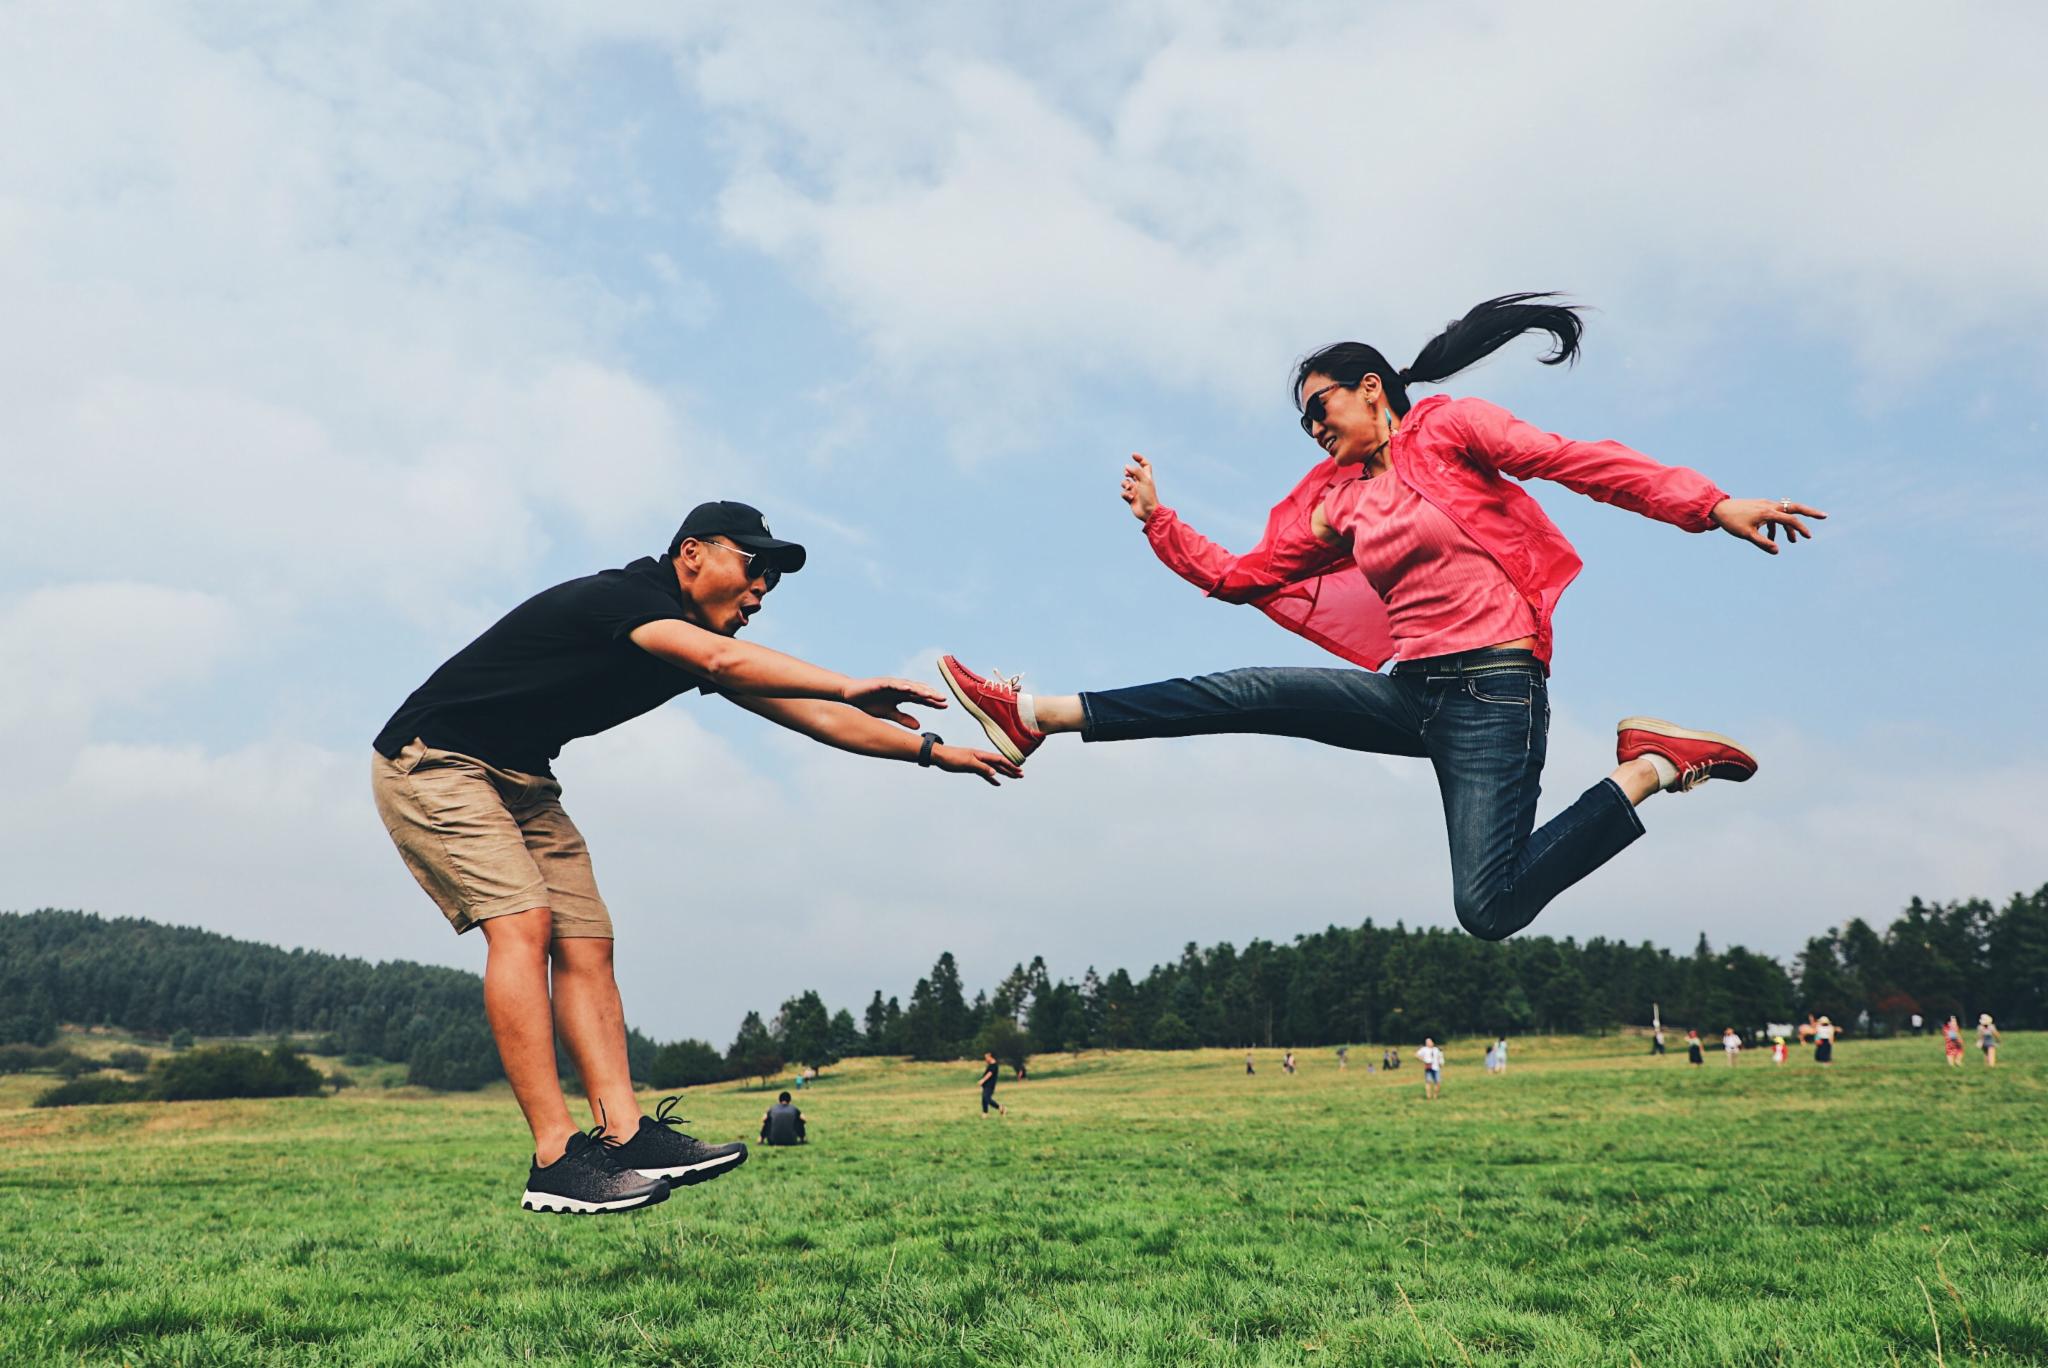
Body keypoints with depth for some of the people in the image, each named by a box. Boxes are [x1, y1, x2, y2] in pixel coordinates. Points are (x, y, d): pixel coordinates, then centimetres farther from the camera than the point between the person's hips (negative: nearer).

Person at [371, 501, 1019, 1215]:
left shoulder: (695, 640, 3)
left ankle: (626, 1135, -9)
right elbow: (721, 660, -44)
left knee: (585, 942, -3)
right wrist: (851, 687, -50)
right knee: (523, 923, -23)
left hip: (521, 781, 9)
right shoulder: (620, 595, -24)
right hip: (431, 761, -9)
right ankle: (556, 1157, -25)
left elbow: (808, 715, 2)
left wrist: (931, 750, -2)